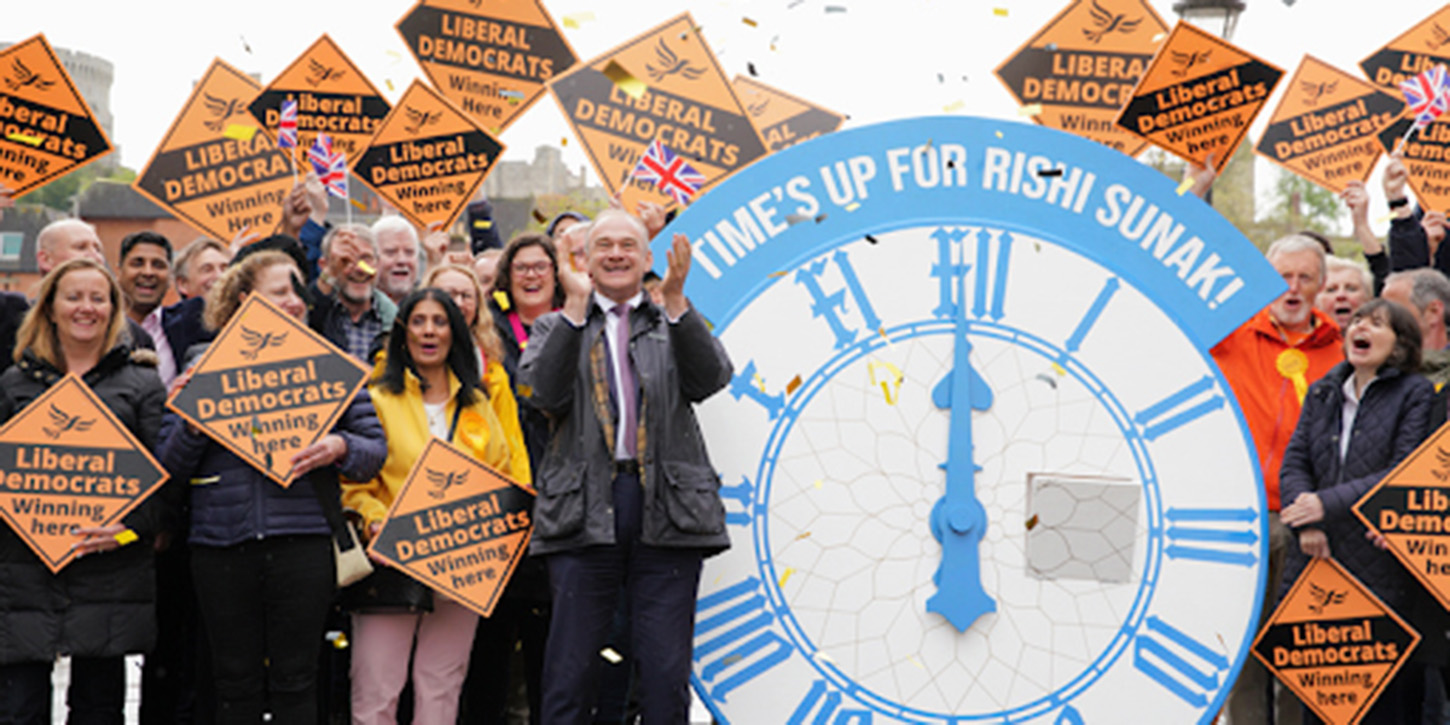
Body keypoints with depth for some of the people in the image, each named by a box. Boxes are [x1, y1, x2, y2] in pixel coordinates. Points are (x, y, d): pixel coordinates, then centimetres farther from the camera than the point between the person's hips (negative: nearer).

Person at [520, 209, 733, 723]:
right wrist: (575, 309, -12)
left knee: (667, 671, 1)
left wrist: (676, 302, -14)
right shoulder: (556, 327, 13)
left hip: (667, 512, 1)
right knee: (569, 668, 1)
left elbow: (710, 379, -4)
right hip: (584, 512, 0)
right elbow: (542, 392, -6)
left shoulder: (676, 326, 15)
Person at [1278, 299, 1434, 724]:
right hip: (1318, 563, 5)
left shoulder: (1416, 395, 0)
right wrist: (1307, 524, -10)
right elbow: (1294, 462, 9)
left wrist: (1328, 504, -15)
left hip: (1383, 571, -5)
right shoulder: (1322, 394, 16)